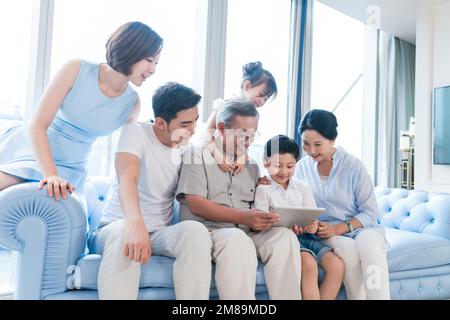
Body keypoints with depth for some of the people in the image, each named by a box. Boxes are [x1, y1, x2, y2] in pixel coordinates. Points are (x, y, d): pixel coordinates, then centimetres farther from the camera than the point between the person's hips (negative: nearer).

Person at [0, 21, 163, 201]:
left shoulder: (132, 103, -7)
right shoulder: (77, 70, -15)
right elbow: (37, 126, -18)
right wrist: (51, 175, -29)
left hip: (69, 169, 2)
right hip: (25, 150, -2)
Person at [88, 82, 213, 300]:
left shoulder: (186, 146, 7)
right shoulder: (136, 132, -11)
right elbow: (127, 179, -28)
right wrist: (135, 223, -48)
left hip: (159, 233, 4)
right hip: (115, 227, -3)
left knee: (196, 231, -30)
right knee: (123, 235, -40)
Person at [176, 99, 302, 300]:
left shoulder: (252, 166, 21)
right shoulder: (197, 155, 4)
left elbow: (255, 209, 16)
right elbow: (196, 205, -9)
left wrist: (264, 220, -10)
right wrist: (245, 218, -19)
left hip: (247, 232, 5)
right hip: (207, 230, -4)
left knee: (285, 236, -22)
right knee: (237, 240, -35)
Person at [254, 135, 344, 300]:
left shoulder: (303, 188, 15)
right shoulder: (263, 189, 2)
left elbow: (313, 217, 10)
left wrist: (312, 226, -15)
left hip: (306, 236, 5)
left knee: (337, 264, -18)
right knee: (309, 263, -31)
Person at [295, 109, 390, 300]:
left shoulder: (353, 166, -6)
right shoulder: (301, 167, 2)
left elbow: (370, 212, -4)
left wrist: (337, 228, -18)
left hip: (361, 227, -1)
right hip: (325, 234, 1)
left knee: (368, 242, -34)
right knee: (347, 247, -32)